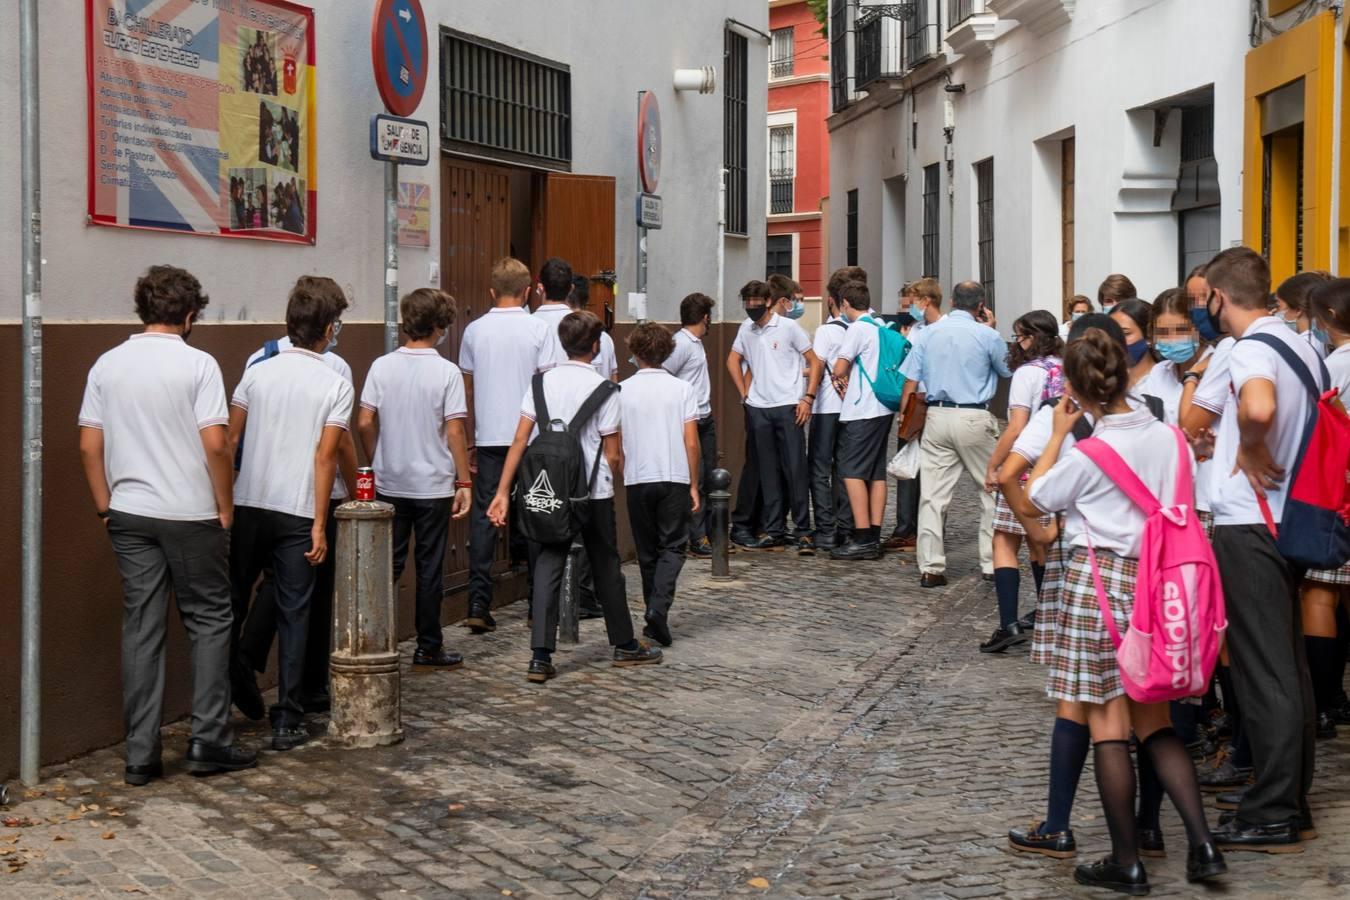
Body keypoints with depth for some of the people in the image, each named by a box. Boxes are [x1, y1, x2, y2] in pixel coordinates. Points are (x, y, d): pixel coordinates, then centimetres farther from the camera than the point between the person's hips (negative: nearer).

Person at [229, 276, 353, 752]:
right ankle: (287, 722, 6)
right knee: (293, 615, 4)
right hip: (298, 513, -2)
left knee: (232, 603, 16)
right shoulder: (336, 386, -5)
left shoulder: (257, 373, 3)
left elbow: (228, 440, 2)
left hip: (249, 505, 3)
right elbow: (325, 455, -9)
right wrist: (320, 524, -7)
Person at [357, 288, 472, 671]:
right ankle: (428, 649, 13)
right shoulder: (447, 372, -10)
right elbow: (454, 431, -12)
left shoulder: (382, 366, 0)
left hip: (389, 484, 3)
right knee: (430, 568, 6)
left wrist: (376, 464, 14)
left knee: (388, 565, 12)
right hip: (432, 485, -3)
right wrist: (464, 483, -5)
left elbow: (365, 422, -1)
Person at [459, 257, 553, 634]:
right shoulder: (538, 328, -3)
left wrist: (471, 438, 19)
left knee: (484, 516, 3)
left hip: (488, 437, 2)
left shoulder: (474, 330, 5)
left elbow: (467, 389, 11)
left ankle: (479, 604, -4)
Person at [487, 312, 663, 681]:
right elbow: (613, 454, -7)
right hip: (594, 492, -3)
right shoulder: (604, 390, -10)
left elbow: (520, 439, -3)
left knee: (547, 568, 4)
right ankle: (625, 646, 27)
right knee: (606, 568, 12)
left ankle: (541, 657, -4)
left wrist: (503, 491, -1)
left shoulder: (542, 382, 0)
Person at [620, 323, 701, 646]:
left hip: (638, 480, 1)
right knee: (672, 548, 5)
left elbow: (615, 443, 1)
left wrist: (620, 476, 14)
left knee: (648, 552, 13)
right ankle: (658, 609, -16)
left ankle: (655, 618, 18)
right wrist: (694, 485, 4)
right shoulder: (681, 389, -2)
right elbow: (691, 443, -4)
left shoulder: (623, 391, -1)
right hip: (675, 478, -1)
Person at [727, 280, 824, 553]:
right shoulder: (746, 329, 9)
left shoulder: (788, 327, -4)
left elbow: (814, 362, -1)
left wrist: (808, 398, -9)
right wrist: (744, 393, 13)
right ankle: (773, 531, 13)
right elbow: (733, 360, 24)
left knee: (795, 469, -4)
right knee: (768, 472, 8)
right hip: (758, 409, 4)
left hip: (788, 407, -4)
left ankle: (803, 531, 0)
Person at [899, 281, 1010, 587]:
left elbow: (910, 382, 4)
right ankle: (993, 563, 12)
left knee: (933, 494, 3)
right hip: (974, 417, -3)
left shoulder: (928, 333, 5)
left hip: (937, 416, 3)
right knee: (993, 490, 11)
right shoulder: (986, 335, -3)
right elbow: (1008, 370, 14)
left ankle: (931, 568, 3)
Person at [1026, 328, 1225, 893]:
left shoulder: (1088, 453, -13)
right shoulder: (1171, 439, 2)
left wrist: (1059, 432, 7)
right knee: (1153, 720, 15)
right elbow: (1185, 511, 10)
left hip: (1098, 580, -6)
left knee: (1108, 724, 2)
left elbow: (1037, 497, 3)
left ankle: (1127, 863, 8)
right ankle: (1202, 844, 5)